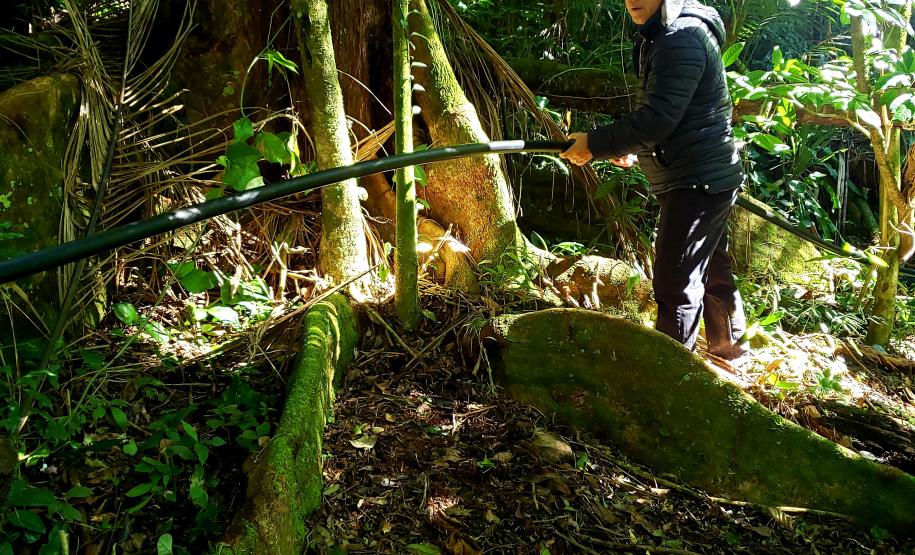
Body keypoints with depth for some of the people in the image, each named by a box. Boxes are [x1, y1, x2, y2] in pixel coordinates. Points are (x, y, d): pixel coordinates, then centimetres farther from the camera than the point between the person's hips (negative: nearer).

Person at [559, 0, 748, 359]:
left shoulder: (681, 37, -17)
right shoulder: (660, 36, 15)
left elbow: (657, 120, -25)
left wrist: (594, 145, -18)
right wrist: (635, 149, 9)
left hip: (698, 181, -11)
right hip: (706, 178, 11)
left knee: (676, 284, -8)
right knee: (711, 269, 22)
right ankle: (729, 347, 38)